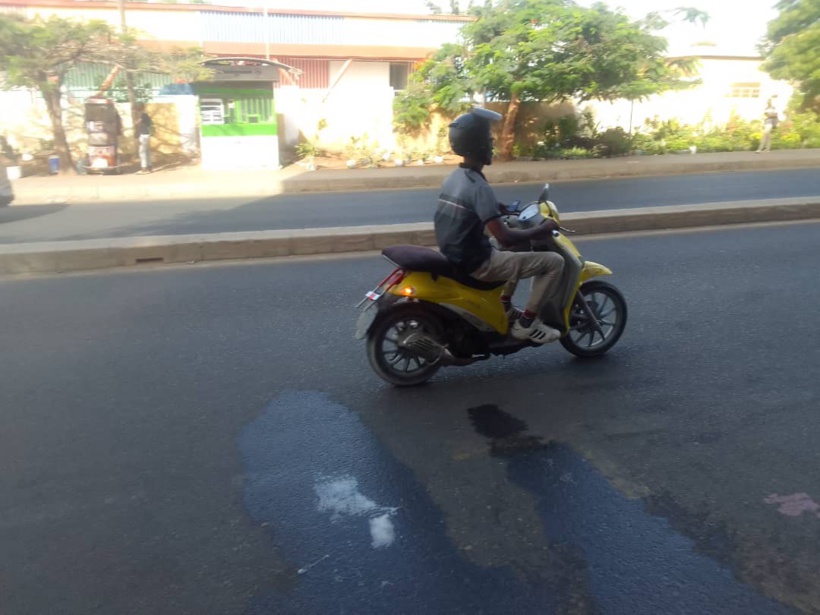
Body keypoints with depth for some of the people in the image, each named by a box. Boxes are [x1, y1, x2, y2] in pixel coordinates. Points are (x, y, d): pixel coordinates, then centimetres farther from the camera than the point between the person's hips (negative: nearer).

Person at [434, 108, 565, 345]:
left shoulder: (454, 177, 7)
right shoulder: (478, 186, -23)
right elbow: (504, 237, -27)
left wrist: (506, 210, 18)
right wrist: (544, 229, -13)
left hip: (456, 255, 10)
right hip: (475, 263, -10)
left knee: (518, 252, 33)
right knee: (554, 261, -7)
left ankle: (504, 307, 29)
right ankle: (526, 323, 1)